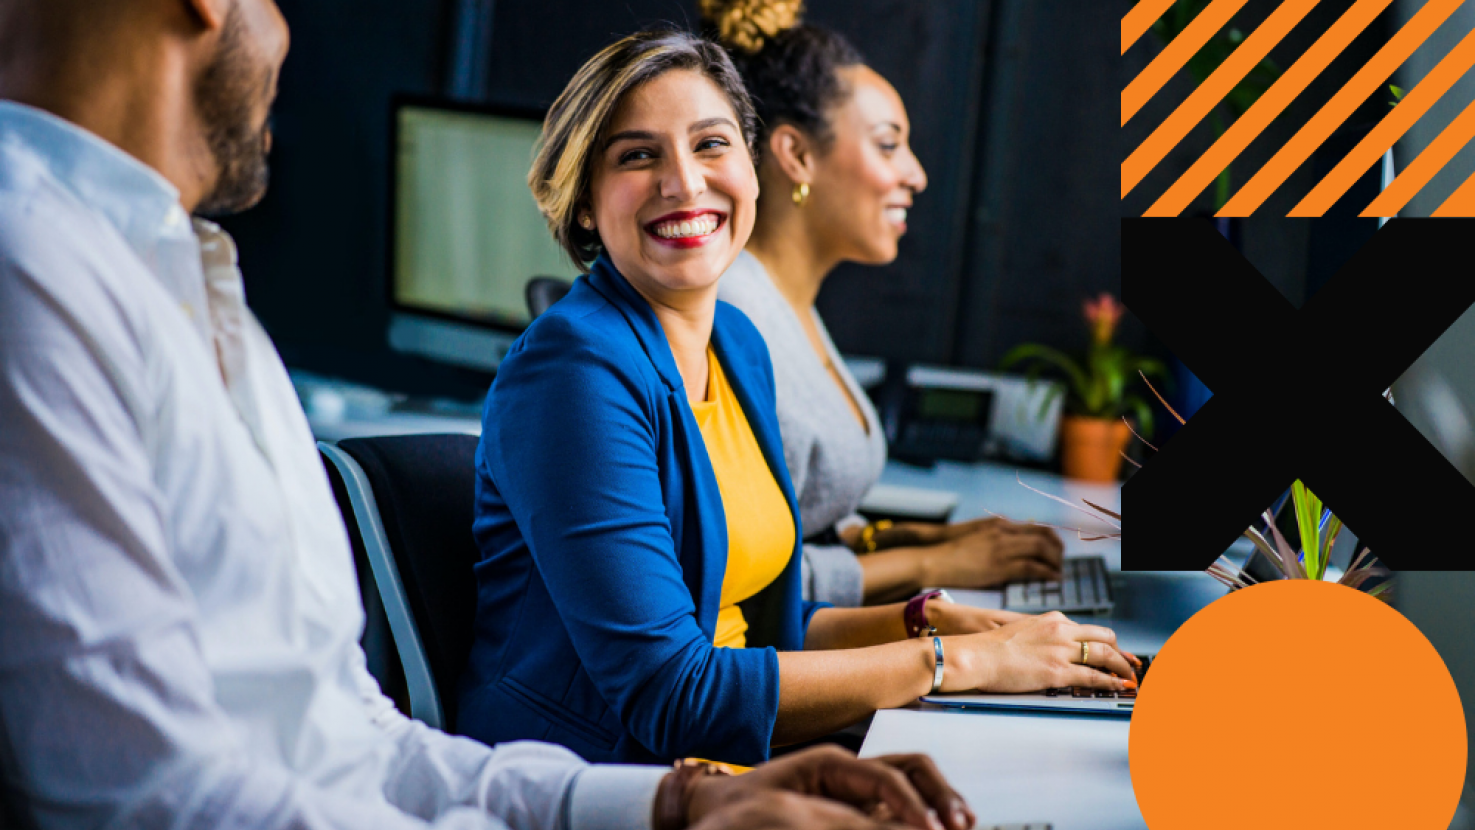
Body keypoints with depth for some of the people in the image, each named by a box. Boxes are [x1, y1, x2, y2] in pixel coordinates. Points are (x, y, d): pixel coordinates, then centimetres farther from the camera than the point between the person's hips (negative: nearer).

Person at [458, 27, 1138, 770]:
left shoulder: (739, 344, 9)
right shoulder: (574, 368, -17)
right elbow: (668, 694, -21)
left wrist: (934, 620, 2)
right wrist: (951, 661, -16)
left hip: (726, 765, 8)